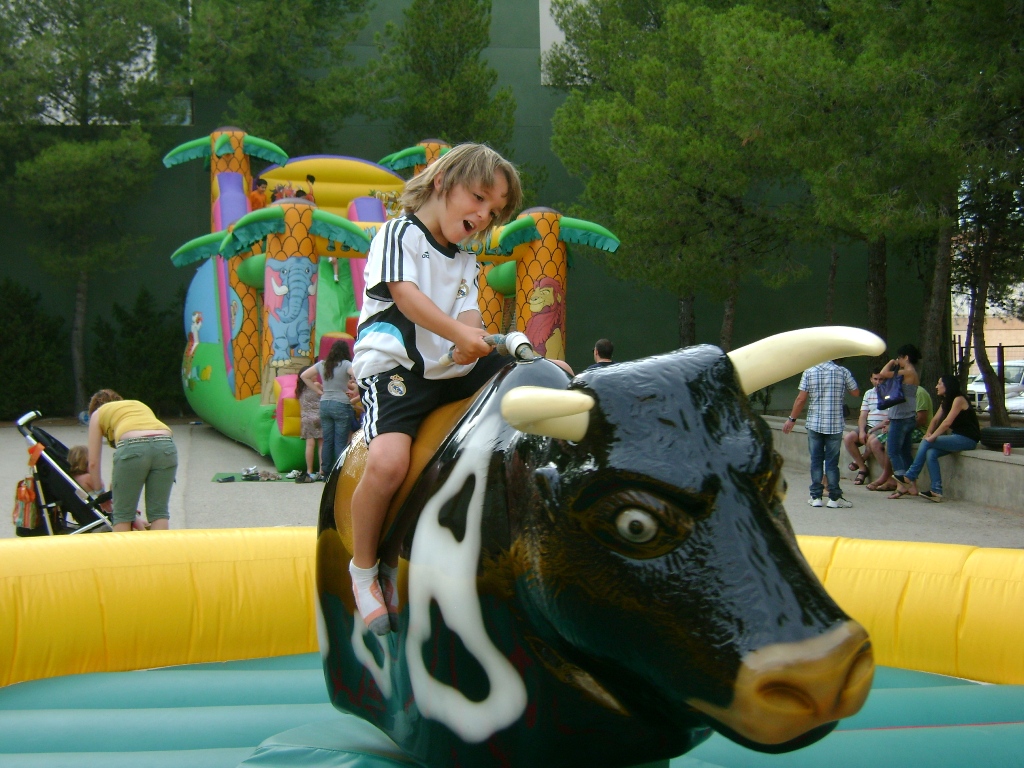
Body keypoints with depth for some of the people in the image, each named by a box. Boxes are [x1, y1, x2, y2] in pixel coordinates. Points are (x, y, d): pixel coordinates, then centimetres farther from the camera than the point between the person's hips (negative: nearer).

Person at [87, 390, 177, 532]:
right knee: (159, 512, 11)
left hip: (132, 447, -3)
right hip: (166, 445, 3)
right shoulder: (140, 404, 39)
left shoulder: (98, 414, 28)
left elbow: (93, 462, 23)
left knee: (122, 514, 10)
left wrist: (100, 492, 35)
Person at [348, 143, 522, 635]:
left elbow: (469, 314, 6)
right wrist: (458, 332, -28)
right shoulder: (398, 234, 2)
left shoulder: (467, 265, 22)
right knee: (388, 461, -30)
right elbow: (404, 293, -15)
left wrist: (473, 344, -19)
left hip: (453, 370, 7)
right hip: (392, 367, -7)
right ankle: (364, 567, -6)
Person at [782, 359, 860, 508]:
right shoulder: (843, 372, -2)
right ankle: (834, 497, 5)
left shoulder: (809, 372, -2)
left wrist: (792, 419, 5)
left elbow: (801, 399, -3)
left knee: (816, 460, 7)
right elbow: (856, 392, 9)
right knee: (832, 461, 4)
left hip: (814, 423, 1)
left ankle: (816, 496, 8)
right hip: (835, 424, 0)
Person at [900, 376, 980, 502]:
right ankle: (936, 491, -19)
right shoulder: (945, 402, 17)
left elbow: (947, 422, -20)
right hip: (956, 437, 9)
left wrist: (932, 437, -20)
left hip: (967, 439, -8)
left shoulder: (958, 399, -12)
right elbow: (935, 419, 11)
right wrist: (928, 433, -6)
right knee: (931, 453, -14)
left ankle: (910, 477, -12)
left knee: (927, 443, -18)